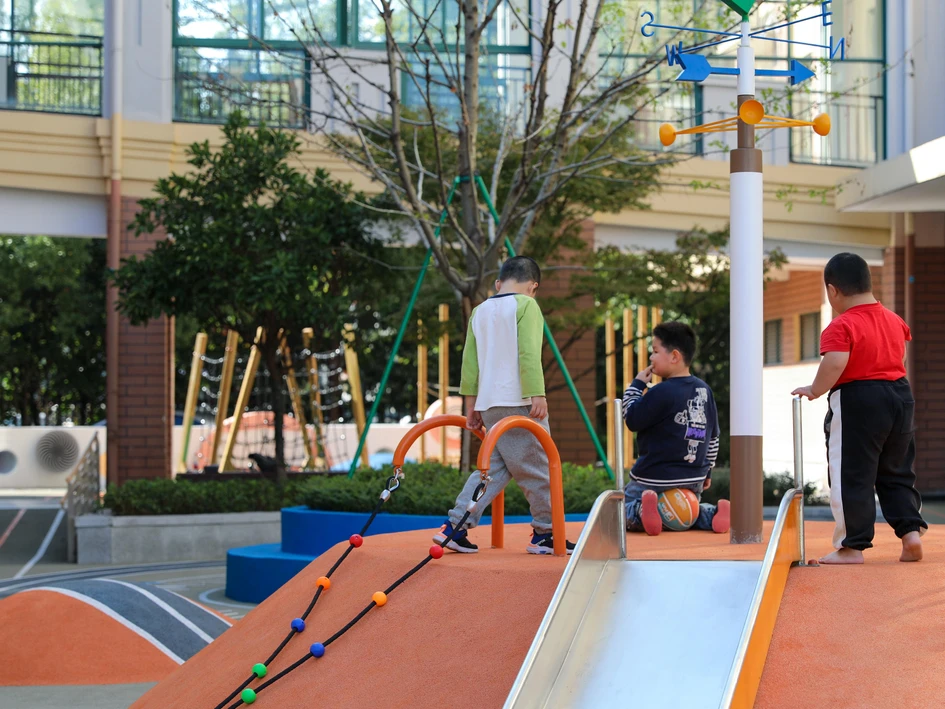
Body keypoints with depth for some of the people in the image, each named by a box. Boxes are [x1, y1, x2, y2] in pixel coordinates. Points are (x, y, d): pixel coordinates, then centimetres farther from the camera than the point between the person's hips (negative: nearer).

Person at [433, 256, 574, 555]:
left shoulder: (480, 311, 16)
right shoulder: (526, 305, -4)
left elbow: (470, 361, 15)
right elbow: (528, 354, -15)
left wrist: (471, 404, 18)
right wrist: (537, 395, -17)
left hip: (489, 404, 7)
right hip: (519, 403, -7)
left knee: (496, 467, 10)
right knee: (536, 467, 1)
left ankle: (455, 526, 3)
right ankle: (545, 533, 7)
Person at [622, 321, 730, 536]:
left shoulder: (661, 392, -17)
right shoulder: (704, 390, 6)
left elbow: (631, 419, -8)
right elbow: (712, 437, 14)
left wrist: (636, 385, 1)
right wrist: (707, 471, 24)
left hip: (656, 478, -6)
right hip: (694, 480, 7)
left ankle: (641, 511, -27)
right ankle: (712, 515, -3)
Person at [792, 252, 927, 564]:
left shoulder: (841, 327, -15)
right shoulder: (895, 321, 9)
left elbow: (834, 364, -27)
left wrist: (815, 390, -13)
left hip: (856, 403, -7)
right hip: (901, 397, 7)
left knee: (851, 477, 1)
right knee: (896, 474, 19)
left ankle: (852, 546, 3)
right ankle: (911, 531, 9)